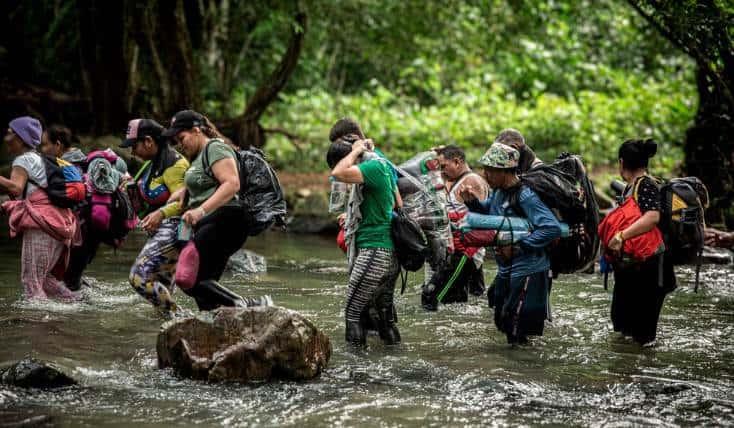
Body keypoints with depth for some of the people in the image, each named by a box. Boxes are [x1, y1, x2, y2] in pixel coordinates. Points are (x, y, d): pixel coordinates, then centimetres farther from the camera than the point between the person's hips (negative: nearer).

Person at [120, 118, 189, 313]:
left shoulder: (173, 165, -15)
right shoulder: (153, 163, 17)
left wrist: (161, 213, -36)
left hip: (172, 229, -11)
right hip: (160, 231, 11)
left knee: (139, 277, -21)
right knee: (160, 287, 11)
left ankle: (173, 314, -17)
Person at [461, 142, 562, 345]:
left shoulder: (524, 195, -21)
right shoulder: (498, 192, 5)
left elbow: (552, 228, -29)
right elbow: (489, 210, 26)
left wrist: (518, 247, -26)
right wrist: (473, 202, 4)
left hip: (528, 272, -9)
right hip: (505, 270, 9)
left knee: (517, 332, -6)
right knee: (503, 322, 21)